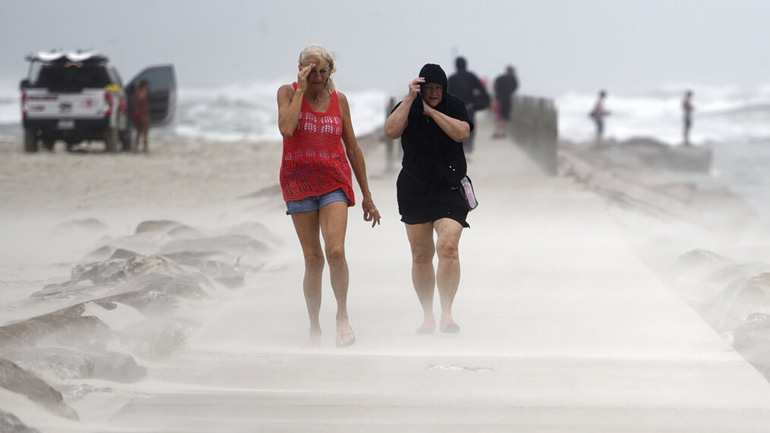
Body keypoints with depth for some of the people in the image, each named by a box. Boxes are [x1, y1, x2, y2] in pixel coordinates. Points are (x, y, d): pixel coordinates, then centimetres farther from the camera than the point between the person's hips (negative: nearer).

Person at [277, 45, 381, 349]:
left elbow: (353, 148, 11)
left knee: (335, 250, -18)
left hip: (334, 181, 1)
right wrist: (302, 89, -16)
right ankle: (314, 328, 12)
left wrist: (366, 195, 12)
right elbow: (286, 129, -20)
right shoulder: (288, 93, 0)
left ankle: (342, 316, -1)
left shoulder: (338, 100, 5)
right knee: (313, 258, 1)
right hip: (299, 183, 0)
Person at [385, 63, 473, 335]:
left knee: (448, 247, -19)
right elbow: (391, 131, -16)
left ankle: (447, 315, -18)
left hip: (450, 190, -2)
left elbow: (462, 133, -16)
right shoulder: (407, 108, 2)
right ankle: (427, 316, 15)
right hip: (414, 191, 2)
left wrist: (431, 111, -14)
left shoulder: (455, 107, 2)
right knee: (421, 254, 5)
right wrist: (410, 99, -18)